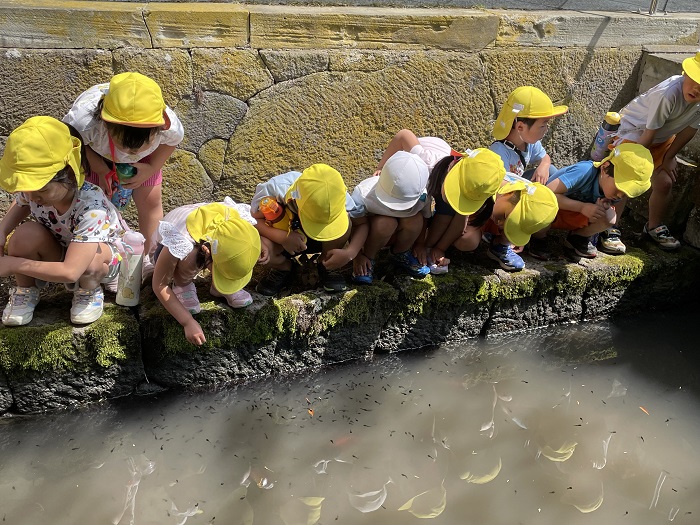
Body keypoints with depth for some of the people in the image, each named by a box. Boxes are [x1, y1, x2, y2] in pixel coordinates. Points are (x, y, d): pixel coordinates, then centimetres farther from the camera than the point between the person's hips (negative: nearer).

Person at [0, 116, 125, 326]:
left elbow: (70, 273, -41)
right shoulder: (31, 189, -22)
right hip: (58, 253, 5)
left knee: (89, 258, -39)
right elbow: (21, 205, 8)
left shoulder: (91, 205, -39)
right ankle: (25, 292, 2)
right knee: (25, 234, -26)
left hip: (105, 258, -4)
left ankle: (90, 292, -3)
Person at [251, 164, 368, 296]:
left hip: (319, 242, 1)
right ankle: (283, 268, 1)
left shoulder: (338, 196, -30)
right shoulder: (273, 190, -35)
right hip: (281, 241, 0)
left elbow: (361, 224, -16)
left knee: (344, 225, -31)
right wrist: (283, 237, -40)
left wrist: (349, 253, -33)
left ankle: (327, 267, -2)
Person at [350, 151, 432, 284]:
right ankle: (368, 257, -8)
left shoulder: (421, 196, -28)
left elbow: (424, 222, -7)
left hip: (399, 234, 3)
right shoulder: (363, 193, -35)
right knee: (385, 223, -35)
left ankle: (401, 255, 0)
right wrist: (358, 255, -16)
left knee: (415, 219, -28)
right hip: (369, 232, -3)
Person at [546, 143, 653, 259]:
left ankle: (578, 237, 4)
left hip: (572, 217, 6)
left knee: (609, 218, -21)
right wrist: (583, 207, -37)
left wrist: (604, 209, -28)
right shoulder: (585, 171, -33)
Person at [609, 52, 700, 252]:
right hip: (634, 130, -6)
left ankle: (654, 227, 30)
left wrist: (668, 157, 0)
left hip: (663, 137, 7)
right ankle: (609, 229, -3)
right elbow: (648, 135, -27)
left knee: (665, 183, 8)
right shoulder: (668, 94, -39)